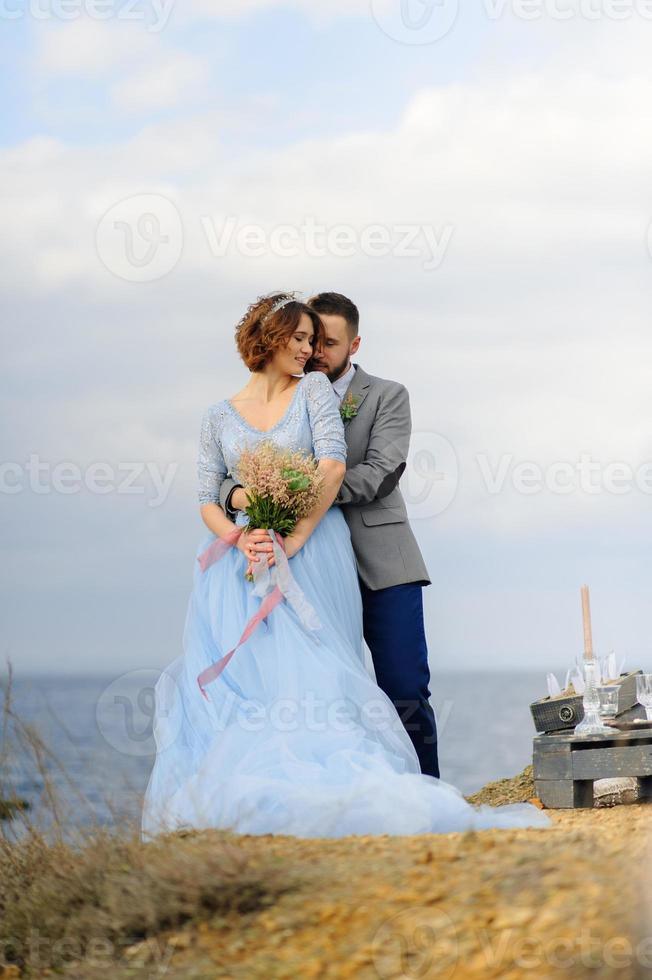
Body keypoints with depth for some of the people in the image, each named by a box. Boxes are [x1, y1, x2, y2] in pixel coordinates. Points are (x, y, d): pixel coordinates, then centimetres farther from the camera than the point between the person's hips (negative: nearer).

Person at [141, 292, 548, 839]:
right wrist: (241, 540, -14)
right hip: (245, 557, 2)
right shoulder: (219, 418, 10)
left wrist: (292, 540, -15)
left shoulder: (314, 389, 5)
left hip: (312, 553, -2)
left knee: (309, 674, -10)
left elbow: (333, 466, -8)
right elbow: (208, 501, 7)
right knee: (240, 670, -7)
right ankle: (237, 789, -7)